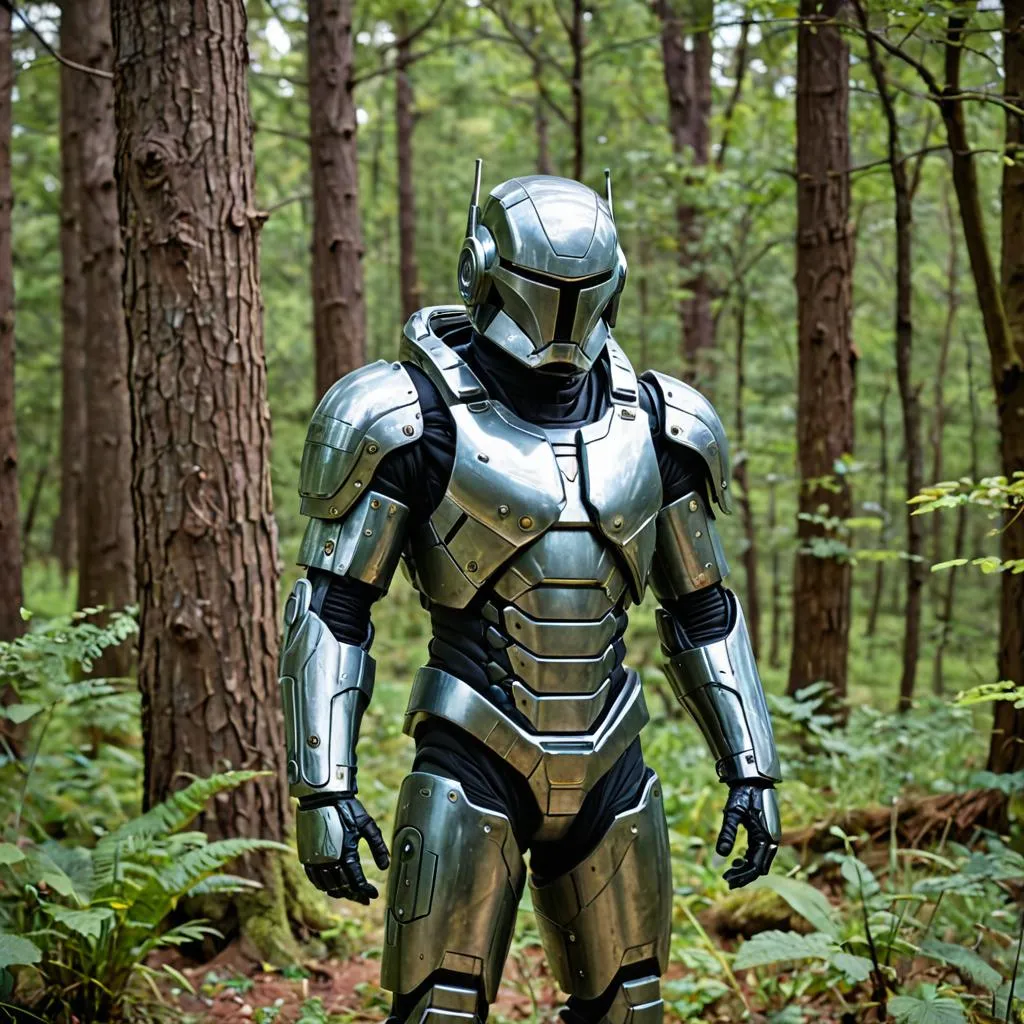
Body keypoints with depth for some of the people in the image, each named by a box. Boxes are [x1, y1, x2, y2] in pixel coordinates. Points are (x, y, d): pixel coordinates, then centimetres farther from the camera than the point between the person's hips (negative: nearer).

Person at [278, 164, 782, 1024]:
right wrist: (325, 788, -13)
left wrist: (751, 767, 9)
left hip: (608, 774, 5)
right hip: (471, 778, -4)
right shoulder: (417, 421, -8)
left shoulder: (654, 429, 5)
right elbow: (331, 607, -7)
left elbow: (703, 610, 14)